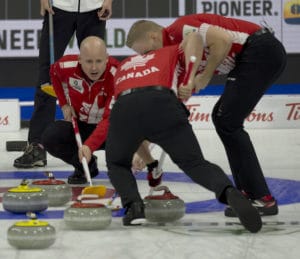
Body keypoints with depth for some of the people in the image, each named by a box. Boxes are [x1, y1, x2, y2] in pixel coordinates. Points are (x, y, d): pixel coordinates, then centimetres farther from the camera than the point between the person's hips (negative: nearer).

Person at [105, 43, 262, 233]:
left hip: (123, 108, 2)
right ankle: (229, 193, -22)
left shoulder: (124, 65, 43)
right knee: (194, 163, 8)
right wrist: (189, 80, 10)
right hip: (163, 105, -2)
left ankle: (134, 205, 2)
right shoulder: (173, 53, 36)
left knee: (116, 165, 28)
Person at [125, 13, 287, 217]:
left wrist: (206, 76, -9)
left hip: (261, 50, -10)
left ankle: (263, 199, -12)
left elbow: (223, 39, -23)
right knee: (222, 116, 17)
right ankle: (247, 191, 16)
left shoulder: (179, 29, -9)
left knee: (228, 122, -11)